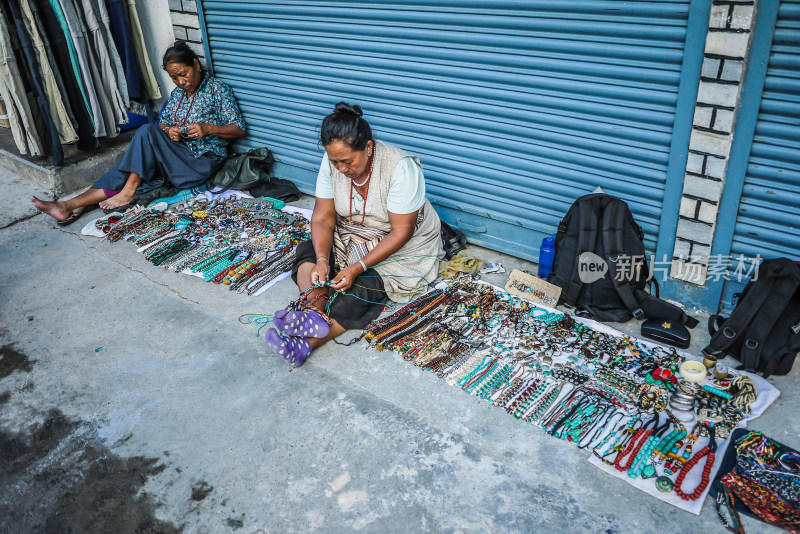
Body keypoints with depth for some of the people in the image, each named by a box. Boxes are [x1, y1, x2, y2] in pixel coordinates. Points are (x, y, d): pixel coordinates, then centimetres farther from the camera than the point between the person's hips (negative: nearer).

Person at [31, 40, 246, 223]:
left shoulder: (218, 89, -4)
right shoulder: (178, 93, 16)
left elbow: (239, 129, -7)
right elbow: (162, 122, 17)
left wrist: (208, 128, -25)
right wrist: (168, 130, -8)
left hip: (203, 161, -6)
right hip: (178, 156, 6)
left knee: (147, 132, -26)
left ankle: (128, 191, -18)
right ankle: (71, 206, -21)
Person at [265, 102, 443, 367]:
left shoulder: (400, 168, -28)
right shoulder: (333, 161, -12)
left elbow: (401, 232, -26)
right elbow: (323, 218, -10)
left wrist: (358, 268, -32)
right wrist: (322, 260, -28)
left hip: (402, 247, -5)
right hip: (351, 236, 6)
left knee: (359, 290, -27)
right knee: (307, 252, -18)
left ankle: (307, 342, -34)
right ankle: (314, 311, -38)